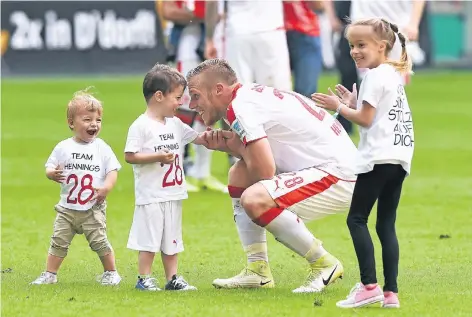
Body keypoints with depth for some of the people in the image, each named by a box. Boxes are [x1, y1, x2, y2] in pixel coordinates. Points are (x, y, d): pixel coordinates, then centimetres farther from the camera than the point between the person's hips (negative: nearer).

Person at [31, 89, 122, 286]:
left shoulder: (102, 148, -1)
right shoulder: (63, 148, 1)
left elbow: (112, 171, -1)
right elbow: (49, 168, 2)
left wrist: (107, 187, -18)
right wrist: (53, 174, -21)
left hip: (93, 209, -1)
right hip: (67, 208, 2)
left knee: (99, 242, -2)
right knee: (59, 242, 2)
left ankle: (111, 273, 15)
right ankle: (50, 274, 11)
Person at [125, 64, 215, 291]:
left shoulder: (175, 124, 11)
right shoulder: (141, 126, -12)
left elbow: (198, 138, 20)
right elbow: (129, 156, -15)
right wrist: (158, 157, -23)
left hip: (173, 194, 8)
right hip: (151, 195, -8)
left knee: (171, 238, 12)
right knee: (149, 237, -3)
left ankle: (172, 278, 17)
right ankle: (144, 279, 4)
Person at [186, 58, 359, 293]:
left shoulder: (240, 107, -14)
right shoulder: (252, 95, 15)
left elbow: (265, 171, -22)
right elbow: (266, 159, 17)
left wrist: (237, 147, -1)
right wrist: (228, 146, 3)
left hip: (340, 175, -11)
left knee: (254, 199, -28)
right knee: (238, 175, 16)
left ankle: (323, 264, -11)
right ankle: (258, 270, 11)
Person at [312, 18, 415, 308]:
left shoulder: (375, 76, -9)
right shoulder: (394, 74, 19)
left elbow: (366, 120, -12)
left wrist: (339, 107, -1)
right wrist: (354, 103, 15)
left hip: (378, 158, -9)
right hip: (400, 156, 9)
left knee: (357, 219, -6)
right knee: (387, 224, 8)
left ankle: (370, 285, -15)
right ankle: (391, 292, 3)